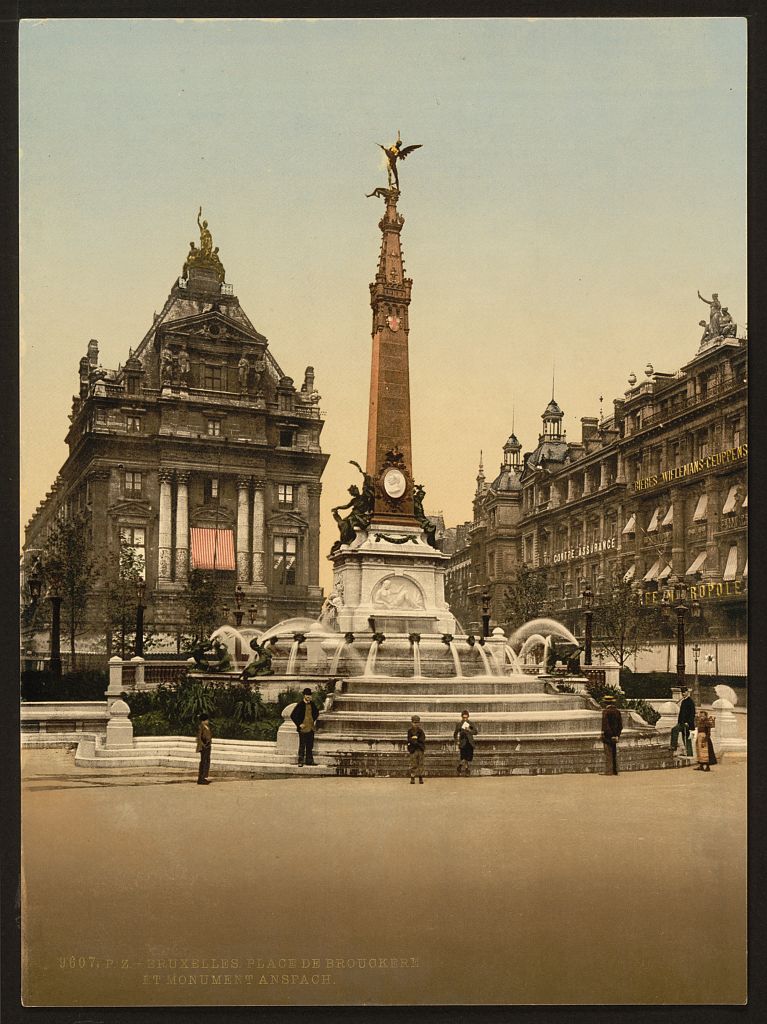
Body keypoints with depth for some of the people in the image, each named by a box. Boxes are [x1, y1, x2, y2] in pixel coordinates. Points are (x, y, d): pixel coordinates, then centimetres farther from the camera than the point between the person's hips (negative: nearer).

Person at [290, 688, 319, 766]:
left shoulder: (312, 704, 6)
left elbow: (316, 712, 25)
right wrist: (299, 724, -12)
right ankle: (300, 761, 3)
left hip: (311, 728, 6)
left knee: (310, 745, 11)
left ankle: (309, 760, 20)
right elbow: (293, 715, -12)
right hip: (303, 728, -6)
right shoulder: (300, 704, -11)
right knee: (302, 746, -3)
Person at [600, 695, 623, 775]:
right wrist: (617, 734, 14)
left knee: (608, 753, -5)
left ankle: (608, 771, -6)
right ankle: (615, 771, 16)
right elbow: (620, 724, 11)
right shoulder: (617, 711, 9)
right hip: (615, 736, 7)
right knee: (614, 753, 13)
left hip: (608, 736, -7)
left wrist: (603, 735, -9)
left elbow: (605, 724, -15)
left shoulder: (606, 711, -12)